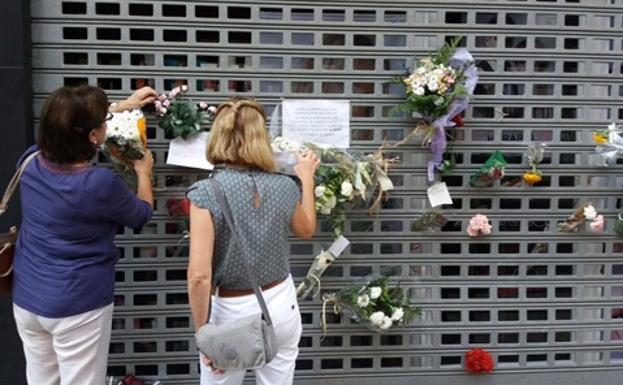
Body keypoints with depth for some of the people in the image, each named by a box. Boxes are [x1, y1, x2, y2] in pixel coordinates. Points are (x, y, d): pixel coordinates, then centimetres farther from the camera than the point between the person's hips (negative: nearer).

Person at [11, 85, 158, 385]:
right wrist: (144, 172, 14)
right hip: (78, 307, -6)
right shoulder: (101, 183, -25)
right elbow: (142, 214, -4)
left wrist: (123, 106, 22)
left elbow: (69, 131, 16)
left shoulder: (30, 162, -6)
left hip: (26, 300, 6)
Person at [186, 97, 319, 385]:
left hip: (232, 312, -3)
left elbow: (199, 276, -24)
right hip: (281, 305, 4)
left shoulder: (206, 192, -19)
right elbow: (306, 231, 14)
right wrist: (307, 179, 23)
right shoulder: (285, 187, -7)